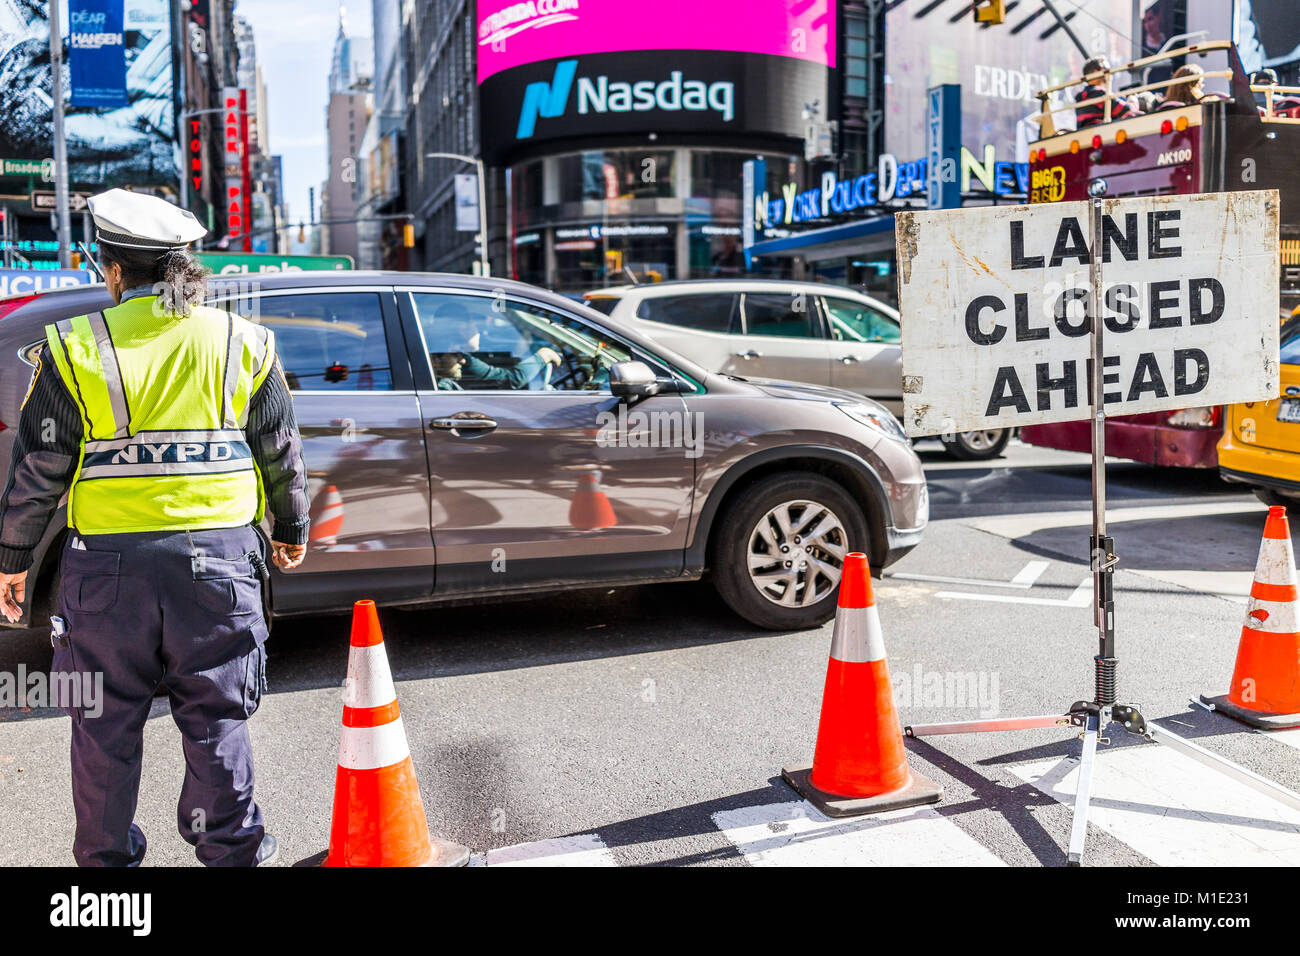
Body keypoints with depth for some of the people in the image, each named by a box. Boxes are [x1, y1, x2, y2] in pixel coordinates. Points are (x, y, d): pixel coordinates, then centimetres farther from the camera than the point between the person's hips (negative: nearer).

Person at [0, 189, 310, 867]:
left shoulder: (77, 347, -3)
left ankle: (107, 857, 26)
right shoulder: (242, 343, 3)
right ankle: (230, 850, 20)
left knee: (106, 726, 14)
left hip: (110, 560, -1)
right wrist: (292, 529, 22)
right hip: (219, 554, 1)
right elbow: (281, 454, 8)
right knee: (216, 719, 12)